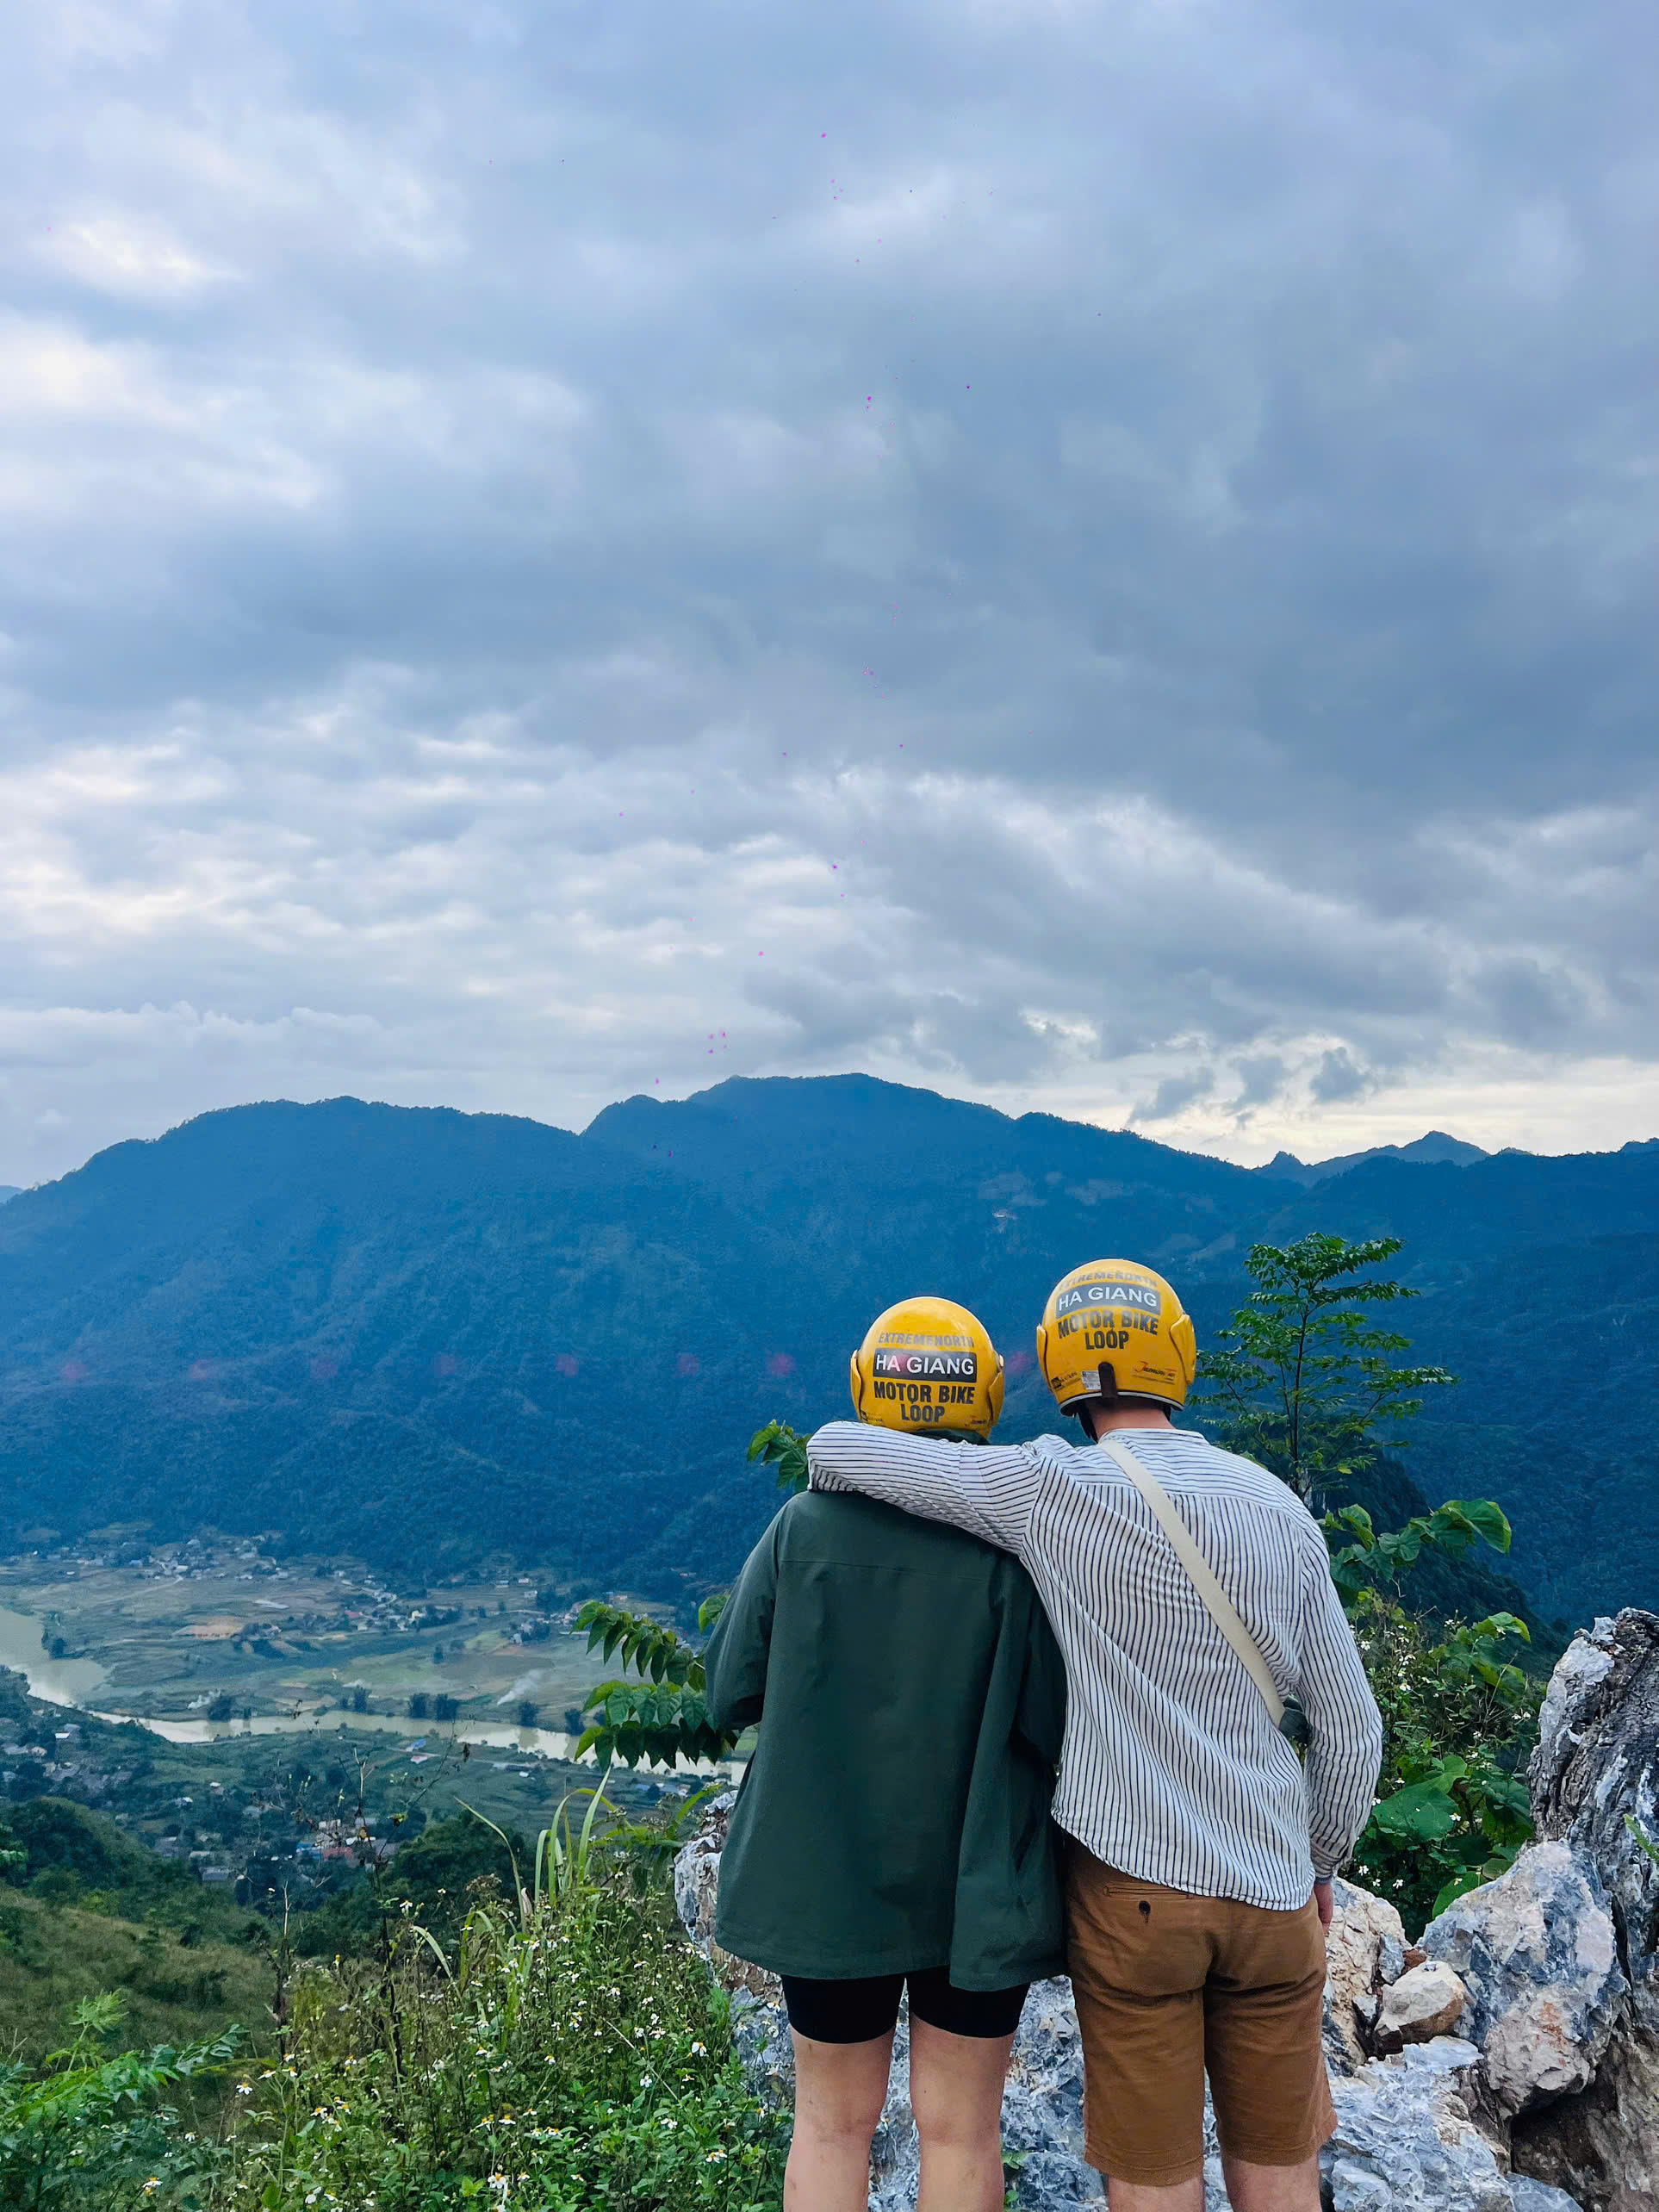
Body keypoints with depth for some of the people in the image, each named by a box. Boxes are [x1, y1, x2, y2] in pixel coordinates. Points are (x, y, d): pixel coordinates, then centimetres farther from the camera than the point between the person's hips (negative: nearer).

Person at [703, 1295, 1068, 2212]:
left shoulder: (803, 1526, -11)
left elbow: (730, 1694, -4)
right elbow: (1054, 1724, -13)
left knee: (833, 2123, 20)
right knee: (959, 2130, 16)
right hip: (977, 1887, -1)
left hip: (826, 1874, 1)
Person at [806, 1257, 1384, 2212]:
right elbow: (1352, 1730, 4)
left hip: (1133, 1887, -3)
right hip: (1270, 1892, 4)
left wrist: (834, 1492, 14)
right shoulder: (1279, 1507, -1)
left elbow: (836, 1447, -9)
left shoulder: (1052, 1489, -12)